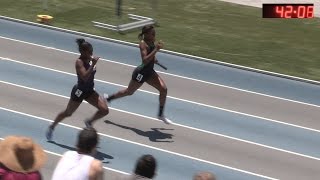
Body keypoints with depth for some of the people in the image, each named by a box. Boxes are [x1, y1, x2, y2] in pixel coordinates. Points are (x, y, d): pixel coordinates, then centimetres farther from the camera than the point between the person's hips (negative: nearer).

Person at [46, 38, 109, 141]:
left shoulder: (90, 59, -2)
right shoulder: (79, 62, -23)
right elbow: (85, 77, -37)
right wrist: (93, 65, -40)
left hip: (89, 91, 6)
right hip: (80, 91, -6)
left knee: (104, 110, -10)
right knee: (68, 113, 13)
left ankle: (89, 122, 15)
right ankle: (52, 127, 37)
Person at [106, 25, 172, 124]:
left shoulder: (151, 42, 0)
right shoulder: (143, 44, -24)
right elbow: (145, 60, -35)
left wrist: (154, 59, 6)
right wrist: (156, 50, -39)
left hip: (150, 72, 7)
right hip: (141, 72, -7)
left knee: (164, 89, -5)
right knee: (129, 92, 13)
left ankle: (161, 114, 7)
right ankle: (109, 98, 37)